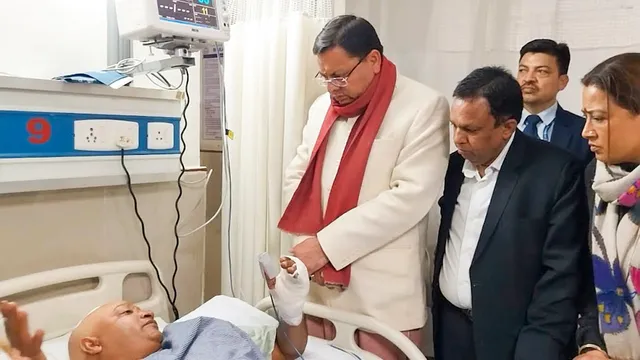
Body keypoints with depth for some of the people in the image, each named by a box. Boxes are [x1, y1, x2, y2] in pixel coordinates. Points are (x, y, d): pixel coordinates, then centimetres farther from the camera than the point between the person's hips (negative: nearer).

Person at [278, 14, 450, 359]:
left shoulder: (425, 106, -9)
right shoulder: (322, 106, 10)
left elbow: (411, 195, -17)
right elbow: (297, 175, 12)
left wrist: (328, 245, -18)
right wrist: (307, 242, -4)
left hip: (382, 286, -5)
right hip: (317, 279, 5)